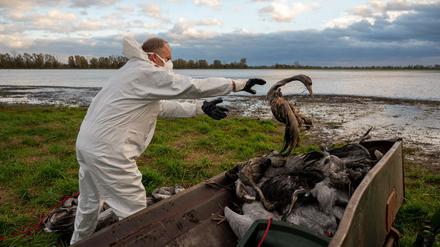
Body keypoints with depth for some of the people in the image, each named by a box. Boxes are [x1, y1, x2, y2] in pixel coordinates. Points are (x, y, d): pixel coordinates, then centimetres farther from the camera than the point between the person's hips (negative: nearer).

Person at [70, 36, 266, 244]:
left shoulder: (135, 74, 18)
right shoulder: (148, 73, -12)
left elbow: (162, 106, 18)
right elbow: (193, 86, -16)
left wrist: (200, 108, 12)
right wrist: (238, 84, -10)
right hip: (107, 151, -11)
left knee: (90, 203, 28)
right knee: (134, 211, 1)